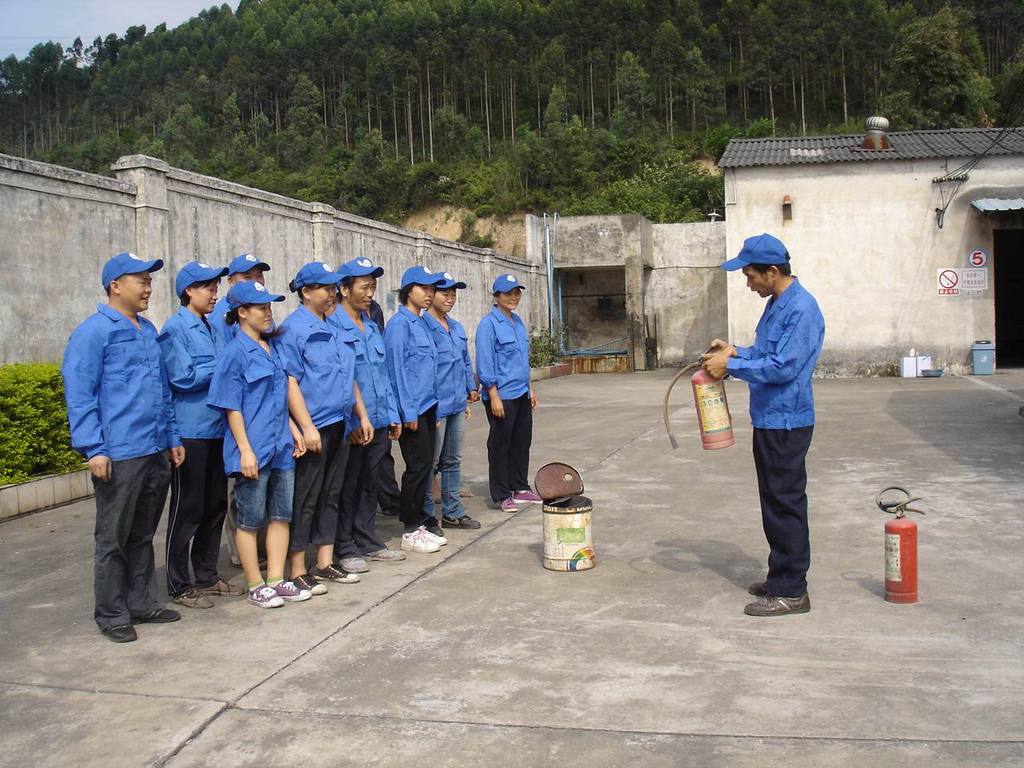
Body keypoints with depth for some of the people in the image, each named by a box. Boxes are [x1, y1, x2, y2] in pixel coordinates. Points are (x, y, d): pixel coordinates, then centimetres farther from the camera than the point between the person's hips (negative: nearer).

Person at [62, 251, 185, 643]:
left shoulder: (149, 331, 15)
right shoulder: (92, 332, -8)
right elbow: (79, 396, -12)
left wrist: (173, 437, 17)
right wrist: (94, 449, -17)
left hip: (156, 451, 7)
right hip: (119, 455, -7)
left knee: (143, 535, 15)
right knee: (113, 538, 4)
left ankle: (141, 603, 26)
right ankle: (111, 615, 14)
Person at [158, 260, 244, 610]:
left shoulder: (213, 329, 14)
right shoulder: (175, 328, -9)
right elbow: (183, 377, -18)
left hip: (217, 429, 8)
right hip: (190, 431, -8)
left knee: (216, 505, 13)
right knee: (187, 509, 0)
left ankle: (207, 575, 25)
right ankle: (179, 586, 11)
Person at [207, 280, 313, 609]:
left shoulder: (273, 349, 11)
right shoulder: (235, 353, -11)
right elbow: (232, 407, -13)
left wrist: (294, 431, 14)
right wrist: (245, 450, -17)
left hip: (281, 448, 8)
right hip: (253, 451, -8)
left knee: (281, 516, 11)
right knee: (250, 520, 4)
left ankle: (276, 580, 21)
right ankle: (256, 586, 15)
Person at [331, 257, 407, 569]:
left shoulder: (372, 327, 13)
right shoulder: (332, 327, -12)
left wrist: (392, 415, 13)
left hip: (378, 422, 7)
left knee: (369, 485, 16)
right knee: (347, 488, 4)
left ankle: (367, 542, 27)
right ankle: (344, 549, 15)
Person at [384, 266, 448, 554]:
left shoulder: (421, 324, 15)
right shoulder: (399, 324, -11)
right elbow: (397, 370, -15)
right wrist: (408, 412, -16)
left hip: (427, 406, 8)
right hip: (412, 408, -8)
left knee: (424, 465, 11)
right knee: (418, 465, -4)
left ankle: (421, 524, 20)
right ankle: (411, 531, 6)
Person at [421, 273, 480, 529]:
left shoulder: (457, 327, 13)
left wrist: (469, 395, 18)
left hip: (457, 405, 8)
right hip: (436, 407, -8)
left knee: (453, 461, 15)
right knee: (430, 463, 3)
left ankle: (452, 512, 25)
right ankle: (426, 516, 13)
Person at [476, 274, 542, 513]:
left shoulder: (517, 321, 12)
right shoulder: (489, 324, -13)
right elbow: (485, 363, -16)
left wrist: (530, 388, 19)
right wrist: (494, 396, -19)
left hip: (522, 394, 8)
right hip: (502, 396, -8)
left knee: (522, 442, 15)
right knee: (500, 445, 2)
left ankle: (520, 488, 28)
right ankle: (501, 495, 11)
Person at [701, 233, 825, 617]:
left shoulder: (801, 309, -19)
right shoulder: (776, 304, 12)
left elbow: (783, 366, -25)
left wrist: (731, 365, -18)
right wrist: (735, 351, 5)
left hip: (786, 422, -10)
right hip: (769, 419, 10)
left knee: (785, 503, -3)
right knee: (775, 500, 17)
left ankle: (791, 591, 6)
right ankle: (782, 577, 29)